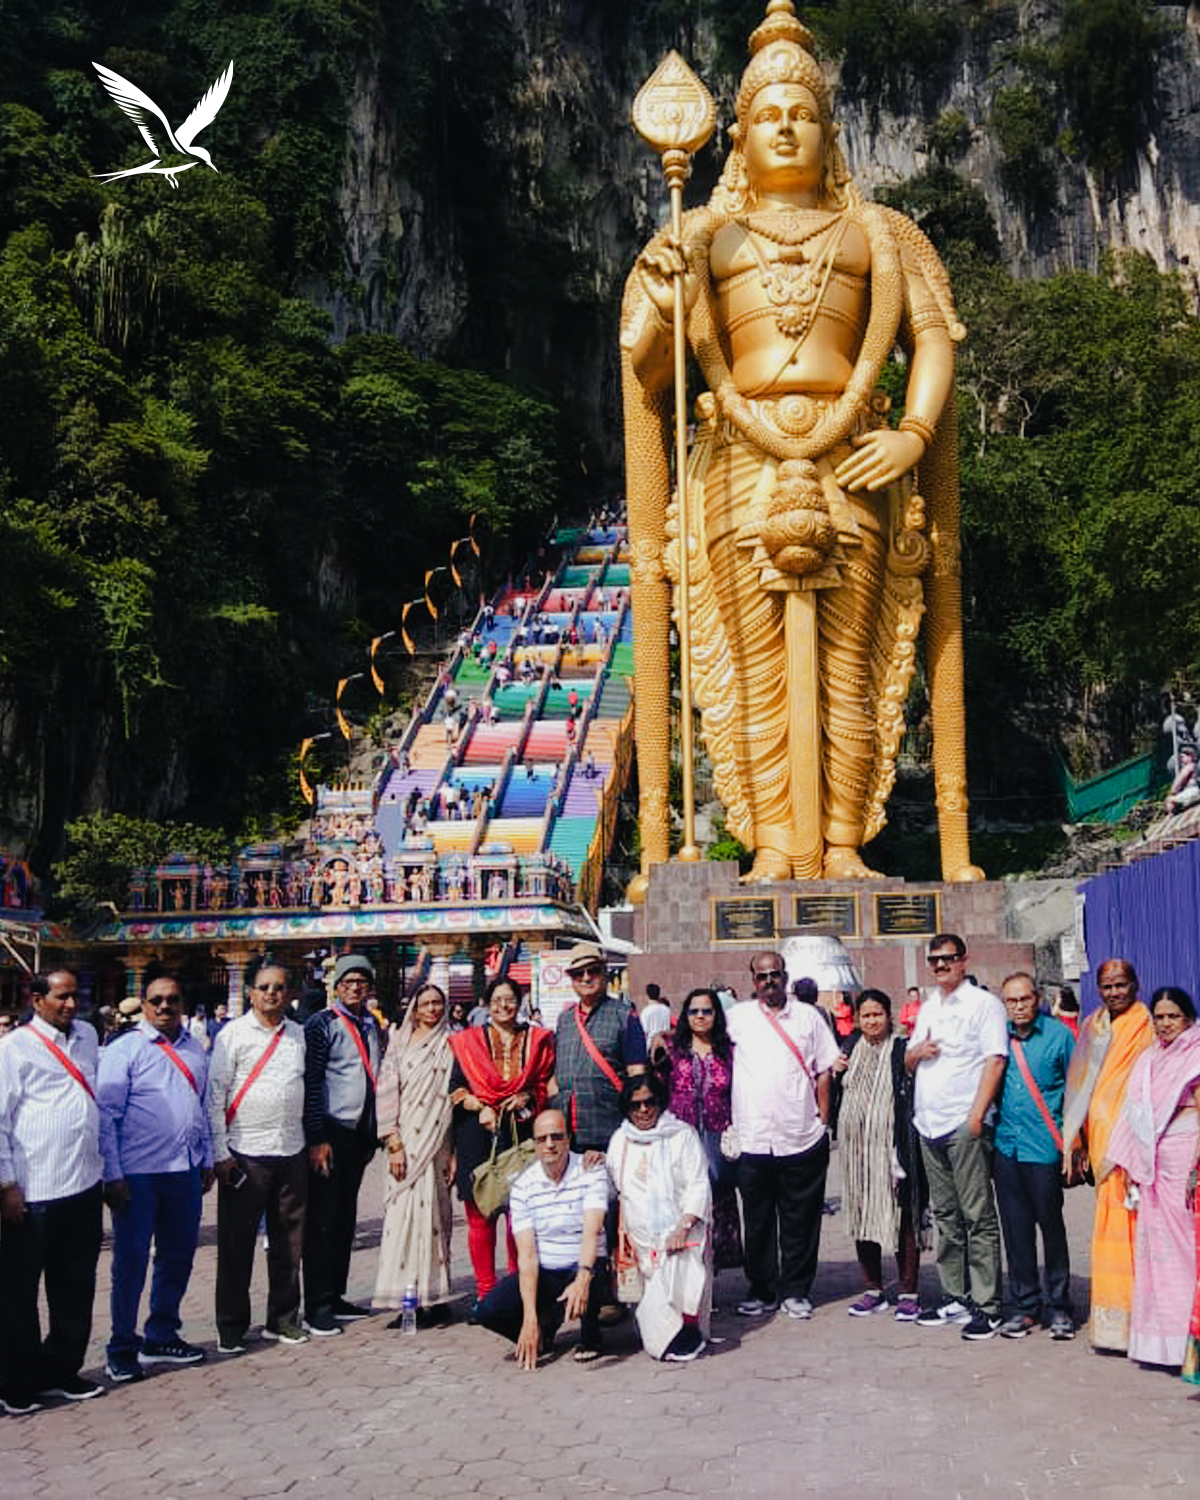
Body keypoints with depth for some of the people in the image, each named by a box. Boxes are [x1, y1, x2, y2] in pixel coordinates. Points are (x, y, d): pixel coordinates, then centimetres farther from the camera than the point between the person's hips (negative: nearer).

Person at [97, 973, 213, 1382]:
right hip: (138, 1175, -6)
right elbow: (106, 1115, -8)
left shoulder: (195, 1049, 12)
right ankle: (122, 1350, 15)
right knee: (131, 1261, 2)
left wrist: (207, 1160, 16)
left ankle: (162, 1337, 30)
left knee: (178, 1257, 14)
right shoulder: (123, 1050, -6)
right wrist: (112, 1175, -12)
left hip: (185, 1172, 6)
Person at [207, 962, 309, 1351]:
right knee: (236, 1246, 3)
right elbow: (215, 1094, -5)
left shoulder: (299, 1035, 9)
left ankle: (283, 1319, 24)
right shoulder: (233, 1035, -4)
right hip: (245, 1154, -4)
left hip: (292, 1153, 4)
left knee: (289, 1242, 10)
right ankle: (231, 1328, 15)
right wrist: (219, 1152, -9)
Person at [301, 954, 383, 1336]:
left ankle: (335, 1297, 21)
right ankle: (317, 1308, 1)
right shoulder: (321, 1025, -7)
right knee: (322, 1219, -4)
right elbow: (311, 1085, -12)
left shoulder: (373, 1025, 13)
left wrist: (377, 1132, 15)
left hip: (360, 1133, 7)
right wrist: (316, 1139, -17)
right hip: (330, 1132, -7)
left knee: (345, 1218, 12)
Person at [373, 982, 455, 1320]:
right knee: (404, 1212, -5)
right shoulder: (400, 1043, 6)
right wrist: (393, 1144, -8)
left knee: (435, 1213, 1)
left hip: (438, 1143, 1)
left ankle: (433, 1294, 8)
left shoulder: (450, 1044, 8)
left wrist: (455, 1150, 2)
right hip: (407, 1143, -1)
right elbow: (387, 1092, 1)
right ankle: (405, 1298, -2)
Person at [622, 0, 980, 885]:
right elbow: (645, 365, 11)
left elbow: (934, 337, 10)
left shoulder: (875, 234, 20)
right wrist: (657, 299, -10)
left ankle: (843, 845, 1)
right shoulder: (704, 237, 19)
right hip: (744, 467, 0)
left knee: (848, 666, -4)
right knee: (759, 665, -5)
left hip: (852, 465, 0)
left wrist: (914, 434, -5)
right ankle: (772, 849, -2)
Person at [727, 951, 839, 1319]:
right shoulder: (738, 1018, 7)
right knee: (757, 1220, 7)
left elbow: (823, 1071, 9)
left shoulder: (808, 1016, 8)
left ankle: (796, 1290, 18)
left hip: (802, 1137, 0)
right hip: (752, 1138, 0)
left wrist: (823, 1120, 3)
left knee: (800, 1220, 6)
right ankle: (762, 1291, 19)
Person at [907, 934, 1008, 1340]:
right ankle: (955, 1297, 19)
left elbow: (995, 1061, -10)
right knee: (945, 1216, 11)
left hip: (964, 1125, -7)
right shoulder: (928, 1008, 19)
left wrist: (977, 1116, -17)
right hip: (929, 1124, 7)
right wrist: (916, 1051, 1)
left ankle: (986, 1306, -3)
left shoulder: (983, 1003, -2)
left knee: (978, 1216, -5)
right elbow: (908, 1063, 25)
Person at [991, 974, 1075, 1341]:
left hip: (1044, 1146, -3)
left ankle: (1058, 1306, 16)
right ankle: (1025, 1304, 19)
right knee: (1014, 1227, 8)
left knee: (1050, 1223, 4)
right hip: (1006, 1145, 3)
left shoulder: (1058, 1034, -1)